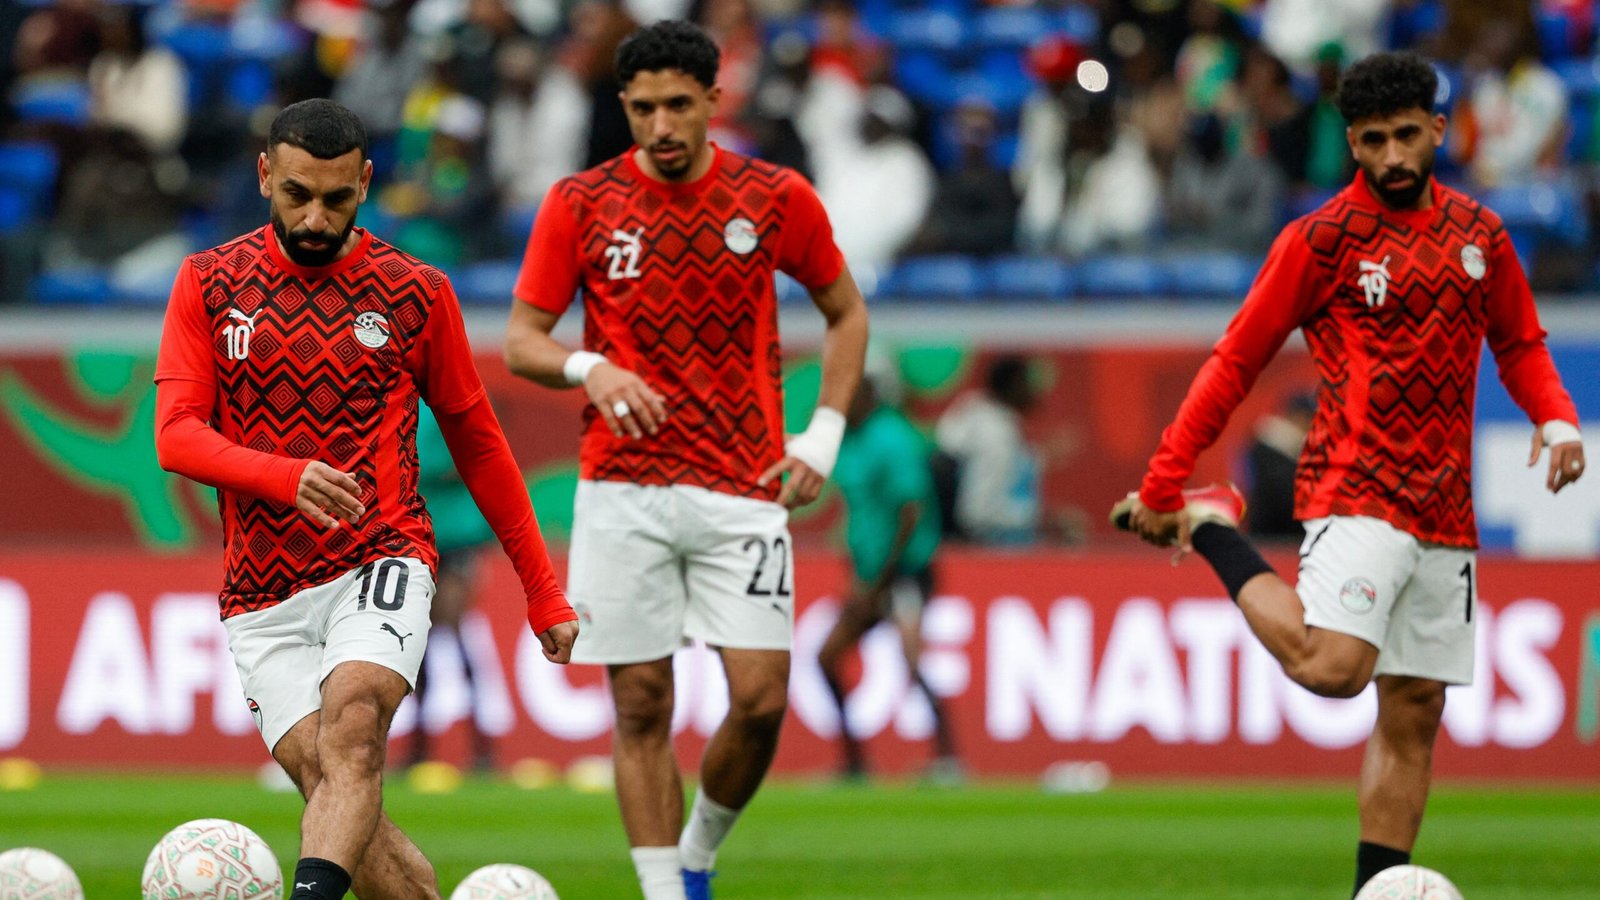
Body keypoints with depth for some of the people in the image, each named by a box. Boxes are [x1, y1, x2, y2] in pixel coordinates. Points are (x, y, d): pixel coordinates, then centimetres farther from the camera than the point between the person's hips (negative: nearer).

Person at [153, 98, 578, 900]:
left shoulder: (416, 293, 5)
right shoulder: (210, 285, 6)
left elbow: (477, 444, 15)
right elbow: (176, 435, -3)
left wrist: (543, 592, 16)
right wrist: (288, 478, -23)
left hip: (381, 563, -2)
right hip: (263, 597, 2)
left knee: (351, 724, -29)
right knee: (332, 786, -11)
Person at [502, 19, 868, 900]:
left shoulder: (777, 198, 3)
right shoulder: (579, 205, 2)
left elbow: (846, 312, 16)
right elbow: (521, 340, 5)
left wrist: (823, 435, 4)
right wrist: (589, 368, -17)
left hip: (742, 491, 0)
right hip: (622, 490, 0)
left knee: (760, 700, -8)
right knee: (641, 705, -1)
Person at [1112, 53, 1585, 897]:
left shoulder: (1479, 235, 11)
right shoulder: (1323, 238, -5)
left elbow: (1520, 345, 23)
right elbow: (1236, 360, -3)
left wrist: (1555, 419, 1)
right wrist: (1164, 483, -7)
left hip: (1444, 505, 6)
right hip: (1355, 488, -6)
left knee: (1415, 711, 6)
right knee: (1331, 666, -26)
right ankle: (1213, 529, -4)